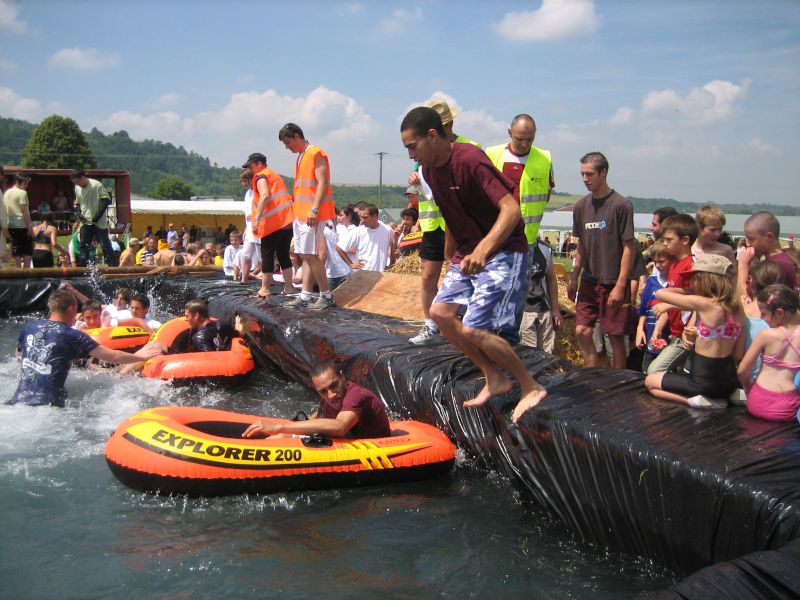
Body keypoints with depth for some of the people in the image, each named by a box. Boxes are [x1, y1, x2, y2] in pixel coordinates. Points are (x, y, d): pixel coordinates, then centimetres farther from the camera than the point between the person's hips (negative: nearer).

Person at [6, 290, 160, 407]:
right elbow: (112, 356, -3)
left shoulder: (28, 327, 11)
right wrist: (139, 356, 12)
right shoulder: (72, 336, -4)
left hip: (19, 400, 5)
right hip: (49, 404, -5)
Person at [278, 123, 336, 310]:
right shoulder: (301, 156, 20)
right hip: (301, 214, 10)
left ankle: (326, 296, -5)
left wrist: (314, 210, -24)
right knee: (305, 255, 8)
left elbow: (323, 183, -17)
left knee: (310, 254, -11)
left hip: (312, 215, -9)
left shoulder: (316, 153, -8)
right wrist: (298, 211, 19)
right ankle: (305, 296, 10)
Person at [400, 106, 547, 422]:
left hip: (503, 251, -9)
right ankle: (495, 379, 15)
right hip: (468, 253, 9)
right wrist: (452, 257, 25)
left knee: (473, 329, -15)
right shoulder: (429, 169, 5)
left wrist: (483, 249, -44)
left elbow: (511, 210, -31)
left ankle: (531, 387, 4)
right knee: (440, 311, 3)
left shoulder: (470, 160, -23)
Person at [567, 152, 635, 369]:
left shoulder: (621, 205, -11)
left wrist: (620, 286, -14)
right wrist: (574, 278, 12)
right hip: (589, 281, 6)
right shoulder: (582, 206, 7)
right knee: (582, 332, 4)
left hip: (613, 284, -6)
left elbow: (629, 247, -11)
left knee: (616, 337, 1)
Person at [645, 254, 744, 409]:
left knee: (649, 381, 15)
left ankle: (693, 400, -5)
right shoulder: (736, 307, 0)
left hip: (705, 381, -8)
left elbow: (660, 293, -9)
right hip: (729, 381, 8)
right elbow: (738, 354, 5)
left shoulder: (703, 304, -19)